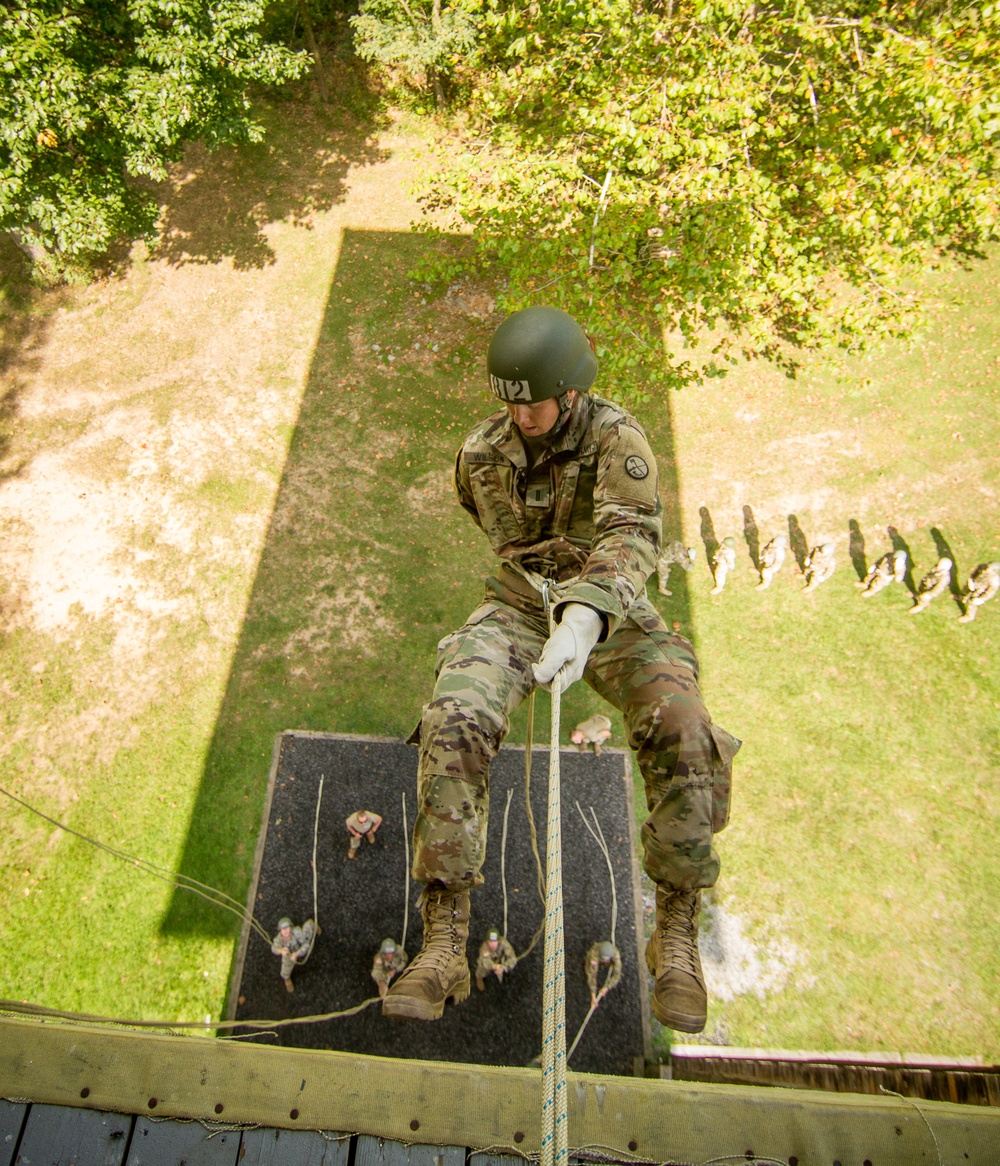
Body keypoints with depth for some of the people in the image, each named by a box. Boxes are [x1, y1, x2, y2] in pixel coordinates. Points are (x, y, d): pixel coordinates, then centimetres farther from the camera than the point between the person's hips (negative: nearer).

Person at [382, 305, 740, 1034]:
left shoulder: (617, 437, -13)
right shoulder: (482, 453, -1)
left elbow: (631, 536, -31)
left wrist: (585, 615, -49)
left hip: (608, 615, -1)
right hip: (519, 609, 2)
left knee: (682, 735, -28)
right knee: (454, 725, -27)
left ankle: (678, 938, -6)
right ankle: (443, 948, -16)